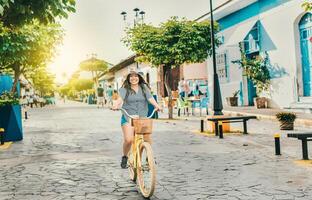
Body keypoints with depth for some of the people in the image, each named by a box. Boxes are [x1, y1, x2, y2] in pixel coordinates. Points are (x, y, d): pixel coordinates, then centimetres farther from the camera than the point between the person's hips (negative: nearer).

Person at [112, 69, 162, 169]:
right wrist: (116, 105, -36)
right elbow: (120, 98, -14)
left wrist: (156, 105, -23)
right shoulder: (124, 89, 4)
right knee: (128, 139, -16)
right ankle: (124, 157, 12)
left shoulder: (144, 88, 10)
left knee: (147, 139, -5)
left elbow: (150, 98, -4)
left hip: (142, 117, 2)